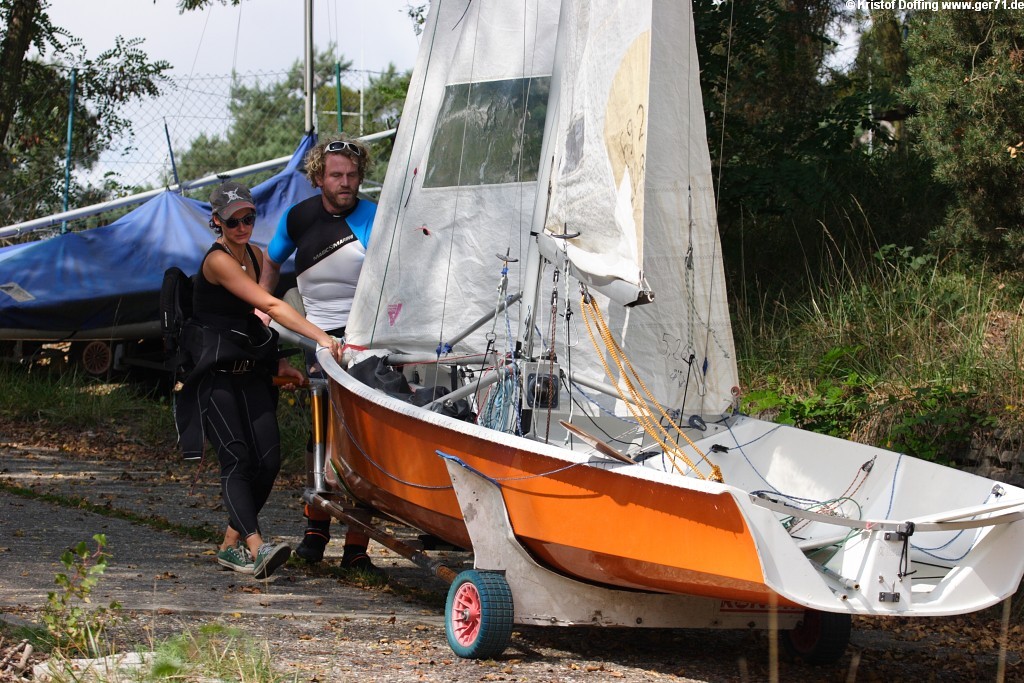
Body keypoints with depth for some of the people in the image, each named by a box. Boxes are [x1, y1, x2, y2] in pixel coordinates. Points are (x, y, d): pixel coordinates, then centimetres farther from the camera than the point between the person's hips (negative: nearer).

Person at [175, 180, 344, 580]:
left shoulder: (255, 256, 12)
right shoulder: (218, 260, -15)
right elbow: (270, 306, -25)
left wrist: (276, 363, 13)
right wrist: (321, 337, -31)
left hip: (249, 371, 8)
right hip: (215, 375, -8)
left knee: (269, 458, -2)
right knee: (236, 458, -17)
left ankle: (231, 545, 9)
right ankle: (256, 547, -28)